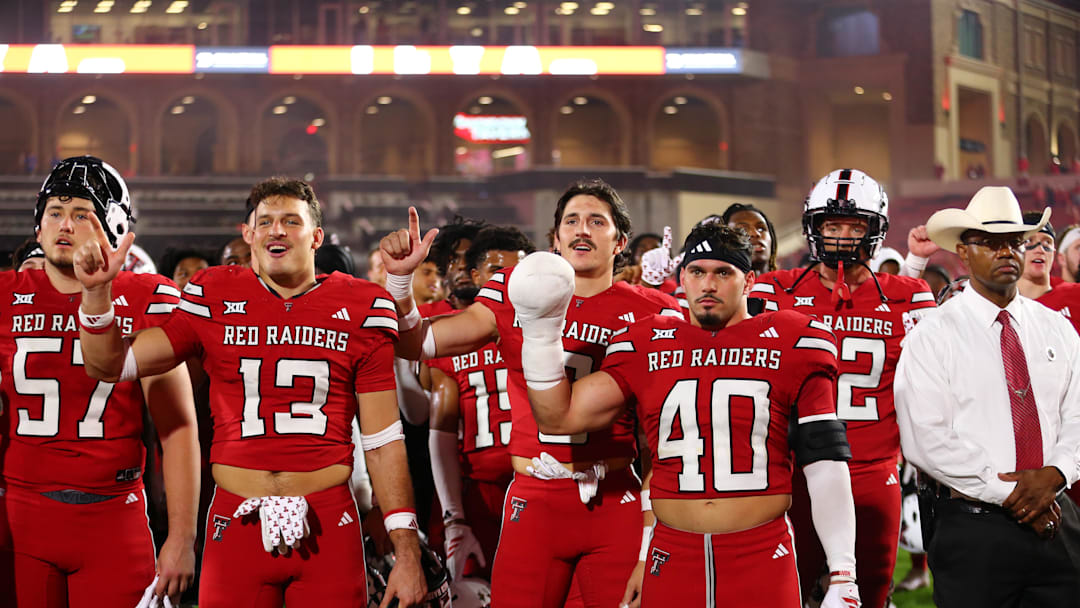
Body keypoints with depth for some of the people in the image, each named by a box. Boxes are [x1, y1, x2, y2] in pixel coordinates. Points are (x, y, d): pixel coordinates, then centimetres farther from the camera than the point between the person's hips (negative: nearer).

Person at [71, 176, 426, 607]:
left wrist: (407, 552, -1)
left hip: (328, 525, -1)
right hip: (236, 521, 1)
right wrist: (96, 292, -7)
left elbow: (383, 440, 4)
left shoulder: (359, 309, 4)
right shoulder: (215, 300, 7)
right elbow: (109, 365, 11)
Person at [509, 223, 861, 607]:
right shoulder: (646, 348, 9)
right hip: (673, 558, 2)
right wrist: (541, 328, 0)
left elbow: (825, 461, 0)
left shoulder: (788, 346, 2)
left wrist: (843, 576, -5)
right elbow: (558, 417, 7)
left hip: (763, 561, -2)